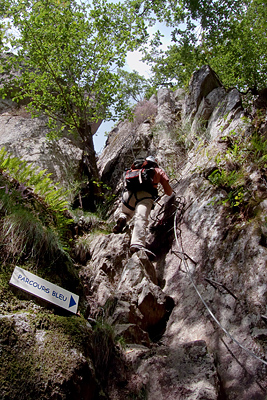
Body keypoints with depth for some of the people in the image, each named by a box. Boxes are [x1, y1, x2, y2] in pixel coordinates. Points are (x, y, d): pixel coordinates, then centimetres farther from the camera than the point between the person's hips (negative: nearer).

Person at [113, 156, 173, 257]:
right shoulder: (158, 171, 31)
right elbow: (169, 192, 28)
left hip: (129, 192, 3)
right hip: (145, 195, -3)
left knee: (125, 213, 28)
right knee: (141, 218, -25)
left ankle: (122, 218, -9)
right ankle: (137, 244, -50)